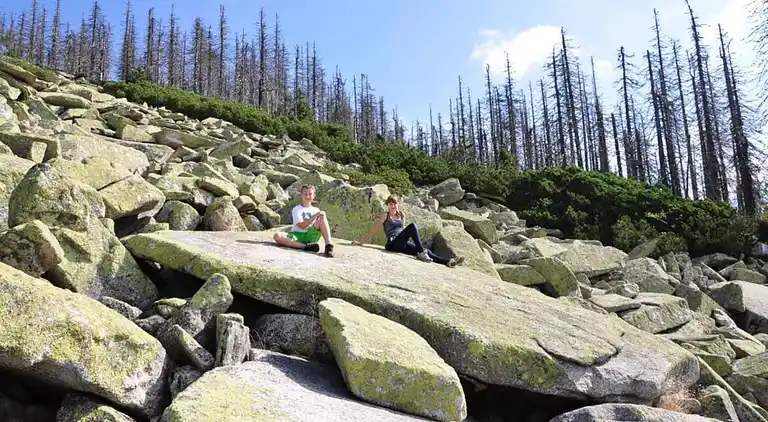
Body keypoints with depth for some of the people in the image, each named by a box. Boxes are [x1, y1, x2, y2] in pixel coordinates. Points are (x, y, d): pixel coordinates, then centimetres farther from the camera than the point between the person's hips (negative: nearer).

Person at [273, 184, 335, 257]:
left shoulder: (316, 210, 15)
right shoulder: (296, 209, 5)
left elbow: (321, 225, 4)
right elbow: (302, 226, -10)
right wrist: (315, 216, -16)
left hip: (310, 236, 2)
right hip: (297, 235, -2)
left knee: (322, 216, -18)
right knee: (277, 236, -31)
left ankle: (329, 244, -31)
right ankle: (306, 246, -36)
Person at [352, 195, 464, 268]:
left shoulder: (402, 215, 22)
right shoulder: (385, 215, 7)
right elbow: (374, 230, 5)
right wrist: (361, 242, 1)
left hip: (403, 245, 6)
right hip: (393, 244, -6)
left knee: (426, 251, -18)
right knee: (412, 226, -28)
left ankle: (448, 261, -35)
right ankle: (421, 253, -33)